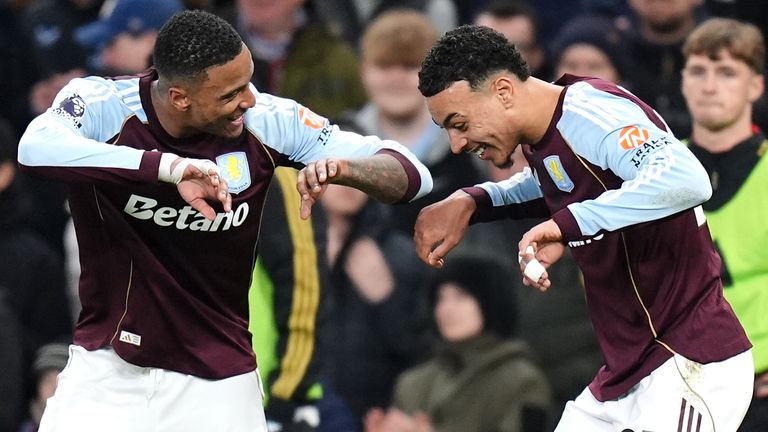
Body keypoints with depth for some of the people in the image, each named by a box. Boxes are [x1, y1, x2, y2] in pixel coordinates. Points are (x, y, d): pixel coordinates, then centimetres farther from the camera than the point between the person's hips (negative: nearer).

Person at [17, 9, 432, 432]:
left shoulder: (265, 120, -9)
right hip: (106, 366, -2)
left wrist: (343, 167, -29)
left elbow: (412, 175, -6)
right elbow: (36, 148, -38)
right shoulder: (103, 104, -15)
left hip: (218, 381, 2)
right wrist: (169, 167, -45)